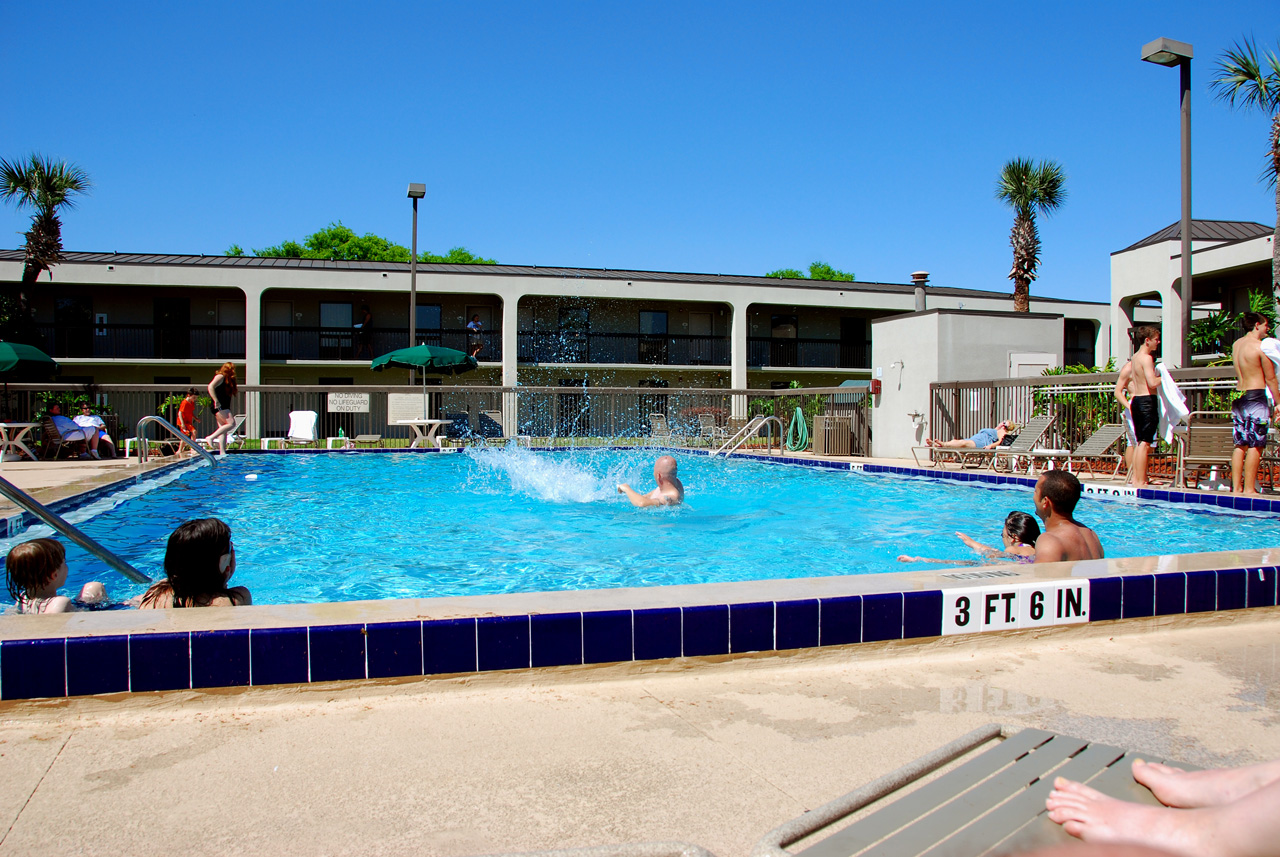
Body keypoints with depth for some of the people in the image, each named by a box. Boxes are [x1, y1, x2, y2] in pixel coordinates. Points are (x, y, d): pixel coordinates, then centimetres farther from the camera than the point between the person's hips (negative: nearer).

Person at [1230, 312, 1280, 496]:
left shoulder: (1236, 345, 11)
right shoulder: (1260, 346, -10)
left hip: (1239, 396, 7)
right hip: (1256, 396, -7)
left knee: (1240, 445, 9)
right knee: (1255, 446, -4)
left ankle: (1236, 487, 9)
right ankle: (1249, 489, -4)